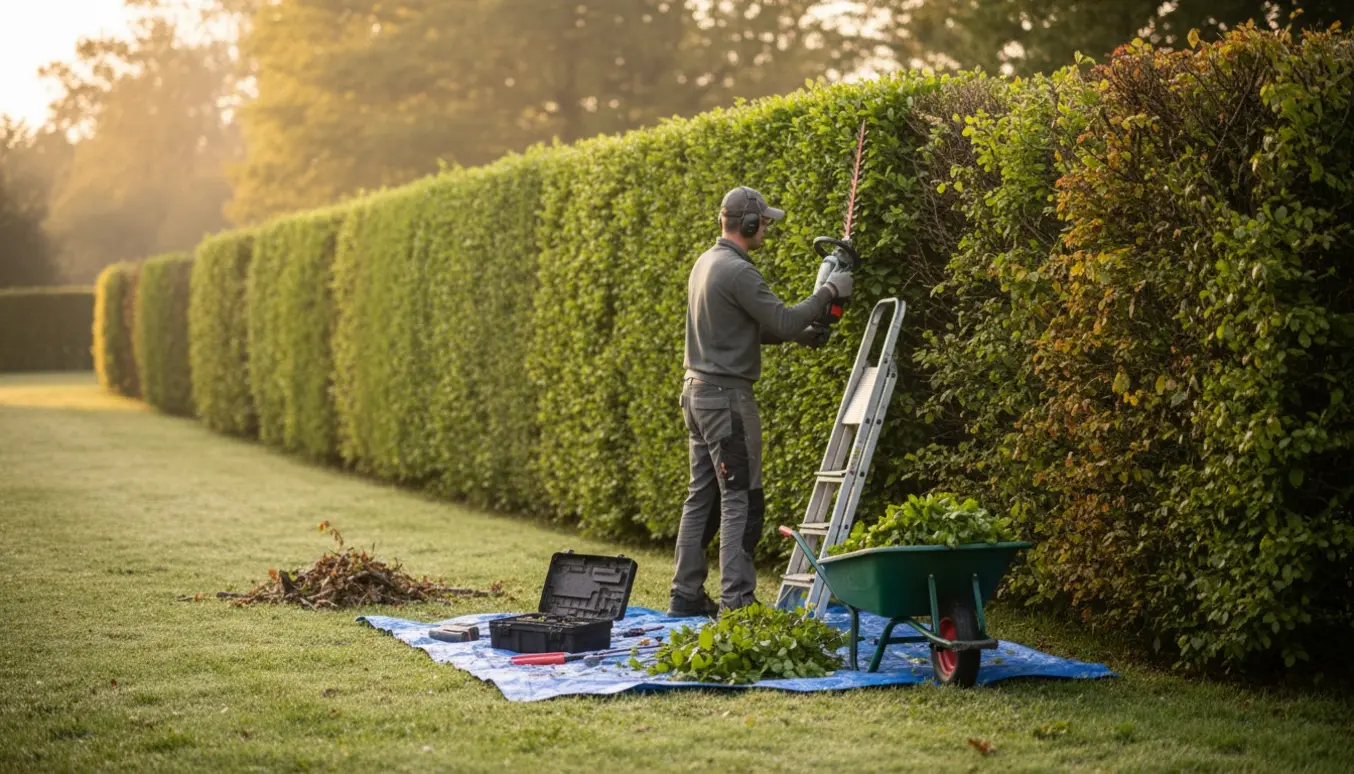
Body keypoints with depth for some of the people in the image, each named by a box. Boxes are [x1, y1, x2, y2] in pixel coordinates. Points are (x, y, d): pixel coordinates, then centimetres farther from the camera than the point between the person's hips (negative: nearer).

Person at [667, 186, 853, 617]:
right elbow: (783, 321, -18)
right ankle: (737, 602, -8)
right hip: (728, 395, -10)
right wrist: (829, 292, -6)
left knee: (703, 496, 13)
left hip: (699, 391, 10)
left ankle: (687, 595, 16)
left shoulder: (706, 263, 14)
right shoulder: (738, 271, -18)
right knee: (742, 500, -7)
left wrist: (800, 334, 16)